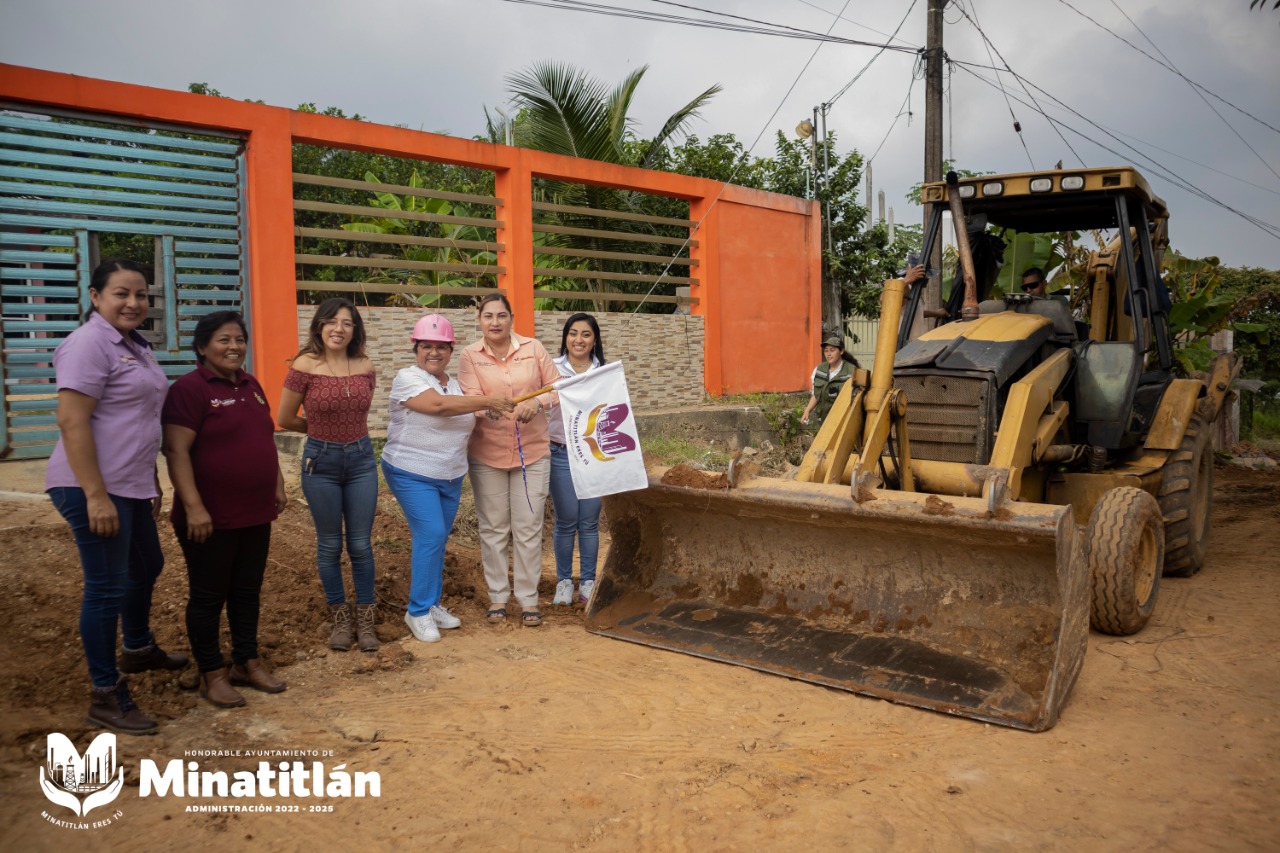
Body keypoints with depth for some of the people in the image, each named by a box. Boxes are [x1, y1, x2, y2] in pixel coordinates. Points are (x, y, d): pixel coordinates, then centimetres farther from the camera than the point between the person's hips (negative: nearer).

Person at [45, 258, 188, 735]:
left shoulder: (134, 346, 13)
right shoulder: (89, 343, -16)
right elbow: (72, 422, -22)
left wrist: (152, 483, 22)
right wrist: (96, 496, -25)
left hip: (131, 485, 10)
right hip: (94, 488, -10)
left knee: (146, 567, 24)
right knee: (107, 587, -2)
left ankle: (138, 650, 47)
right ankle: (105, 698, 11)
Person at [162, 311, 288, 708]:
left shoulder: (251, 386, 11)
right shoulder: (190, 389, -13)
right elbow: (176, 450, -19)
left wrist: (278, 483, 15)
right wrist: (193, 506, -23)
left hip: (256, 514, 7)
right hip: (211, 518, -7)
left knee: (248, 591, 16)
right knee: (208, 596, 6)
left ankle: (247, 663, 28)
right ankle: (212, 674, 19)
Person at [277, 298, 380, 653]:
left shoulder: (365, 367, -1)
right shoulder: (305, 366, -12)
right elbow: (286, 419, -3)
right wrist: (321, 430, 9)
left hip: (361, 459, 3)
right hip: (321, 462, -2)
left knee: (361, 545, 7)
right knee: (330, 546, 10)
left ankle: (365, 620, 21)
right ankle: (340, 619, 26)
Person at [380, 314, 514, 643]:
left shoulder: (456, 384, 10)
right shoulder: (408, 378, -12)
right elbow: (438, 405, -28)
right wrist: (489, 402, -26)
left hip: (451, 476, 7)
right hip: (412, 474, -7)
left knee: (438, 540, 11)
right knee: (431, 535, -13)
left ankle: (433, 605, 24)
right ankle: (418, 611, 0)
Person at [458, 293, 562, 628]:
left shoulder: (533, 348, 0)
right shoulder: (469, 356, -3)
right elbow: (471, 398, -13)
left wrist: (537, 402, -18)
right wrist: (489, 407, -36)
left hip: (532, 452, 0)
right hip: (487, 454, 0)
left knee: (528, 529, 4)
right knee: (493, 529, 10)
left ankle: (528, 600, 16)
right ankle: (497, 597, 24)